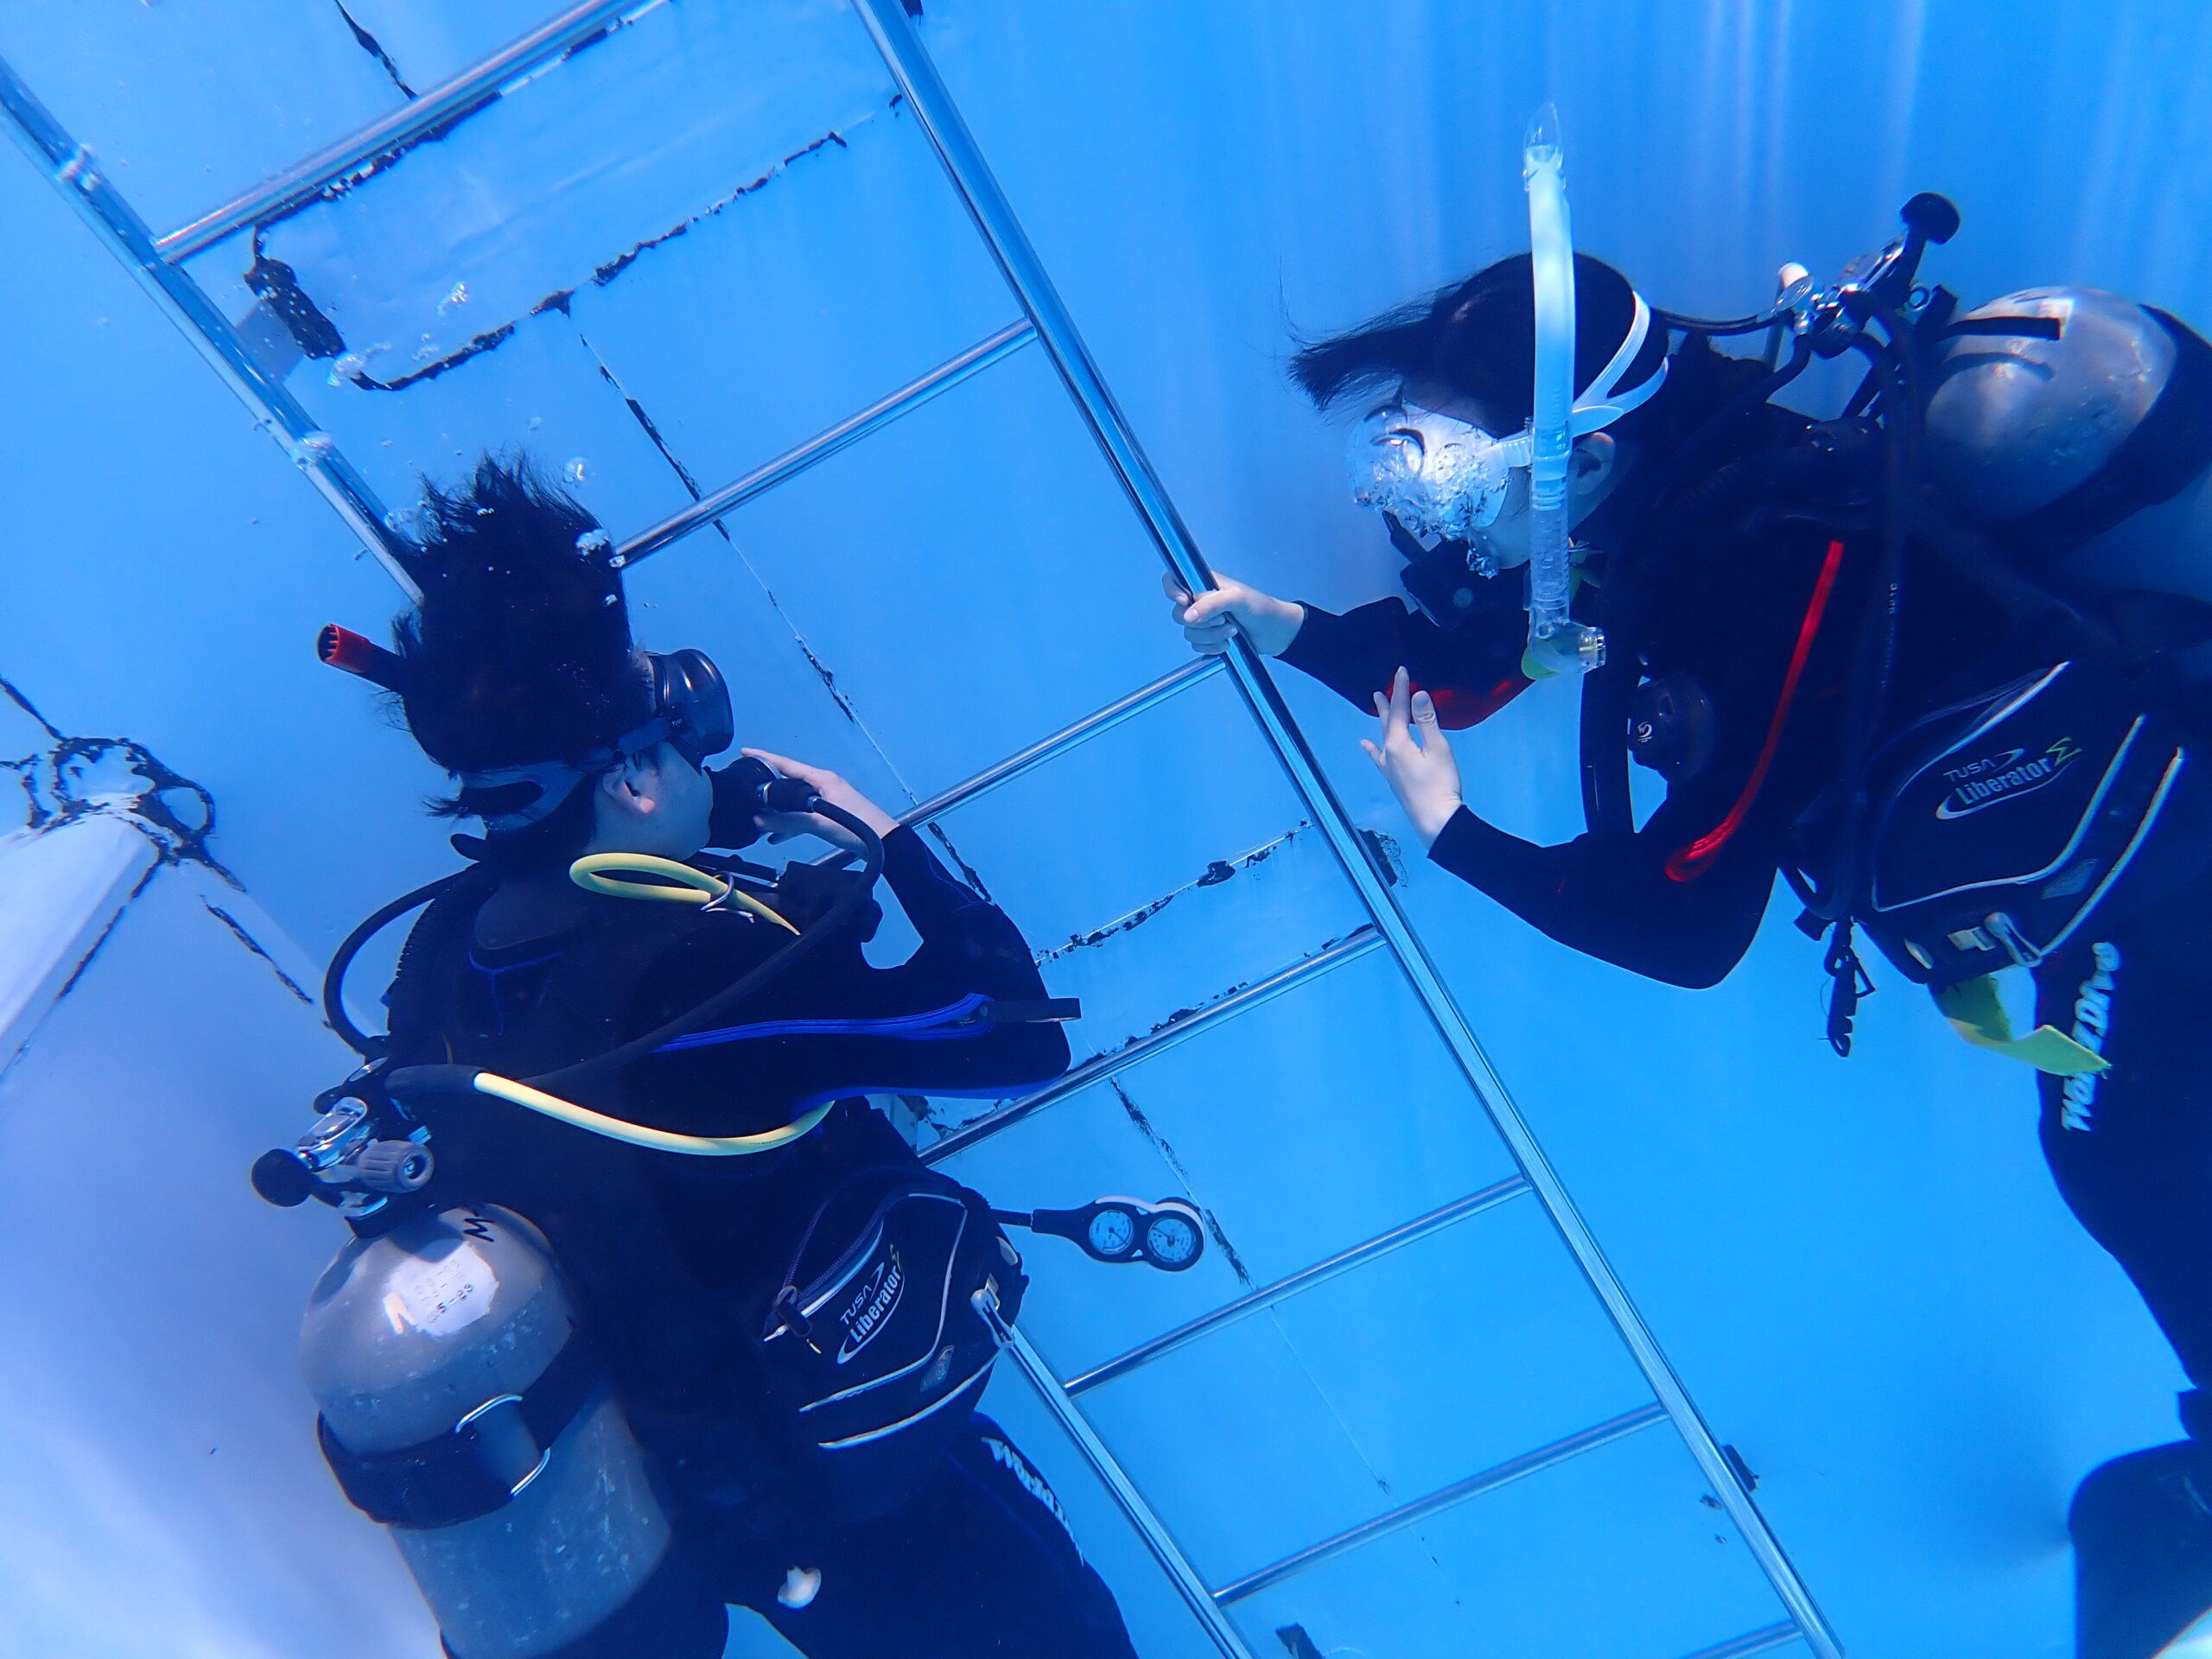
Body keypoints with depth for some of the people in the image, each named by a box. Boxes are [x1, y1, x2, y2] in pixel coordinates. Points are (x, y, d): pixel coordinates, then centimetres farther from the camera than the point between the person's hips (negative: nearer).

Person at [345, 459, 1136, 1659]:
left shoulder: (438, 956, -11)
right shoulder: (717, 962, -32)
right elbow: (1019, 1036, -23)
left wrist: (714, 824, 4)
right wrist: (890, 841, -14)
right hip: (857, 1476, -5)